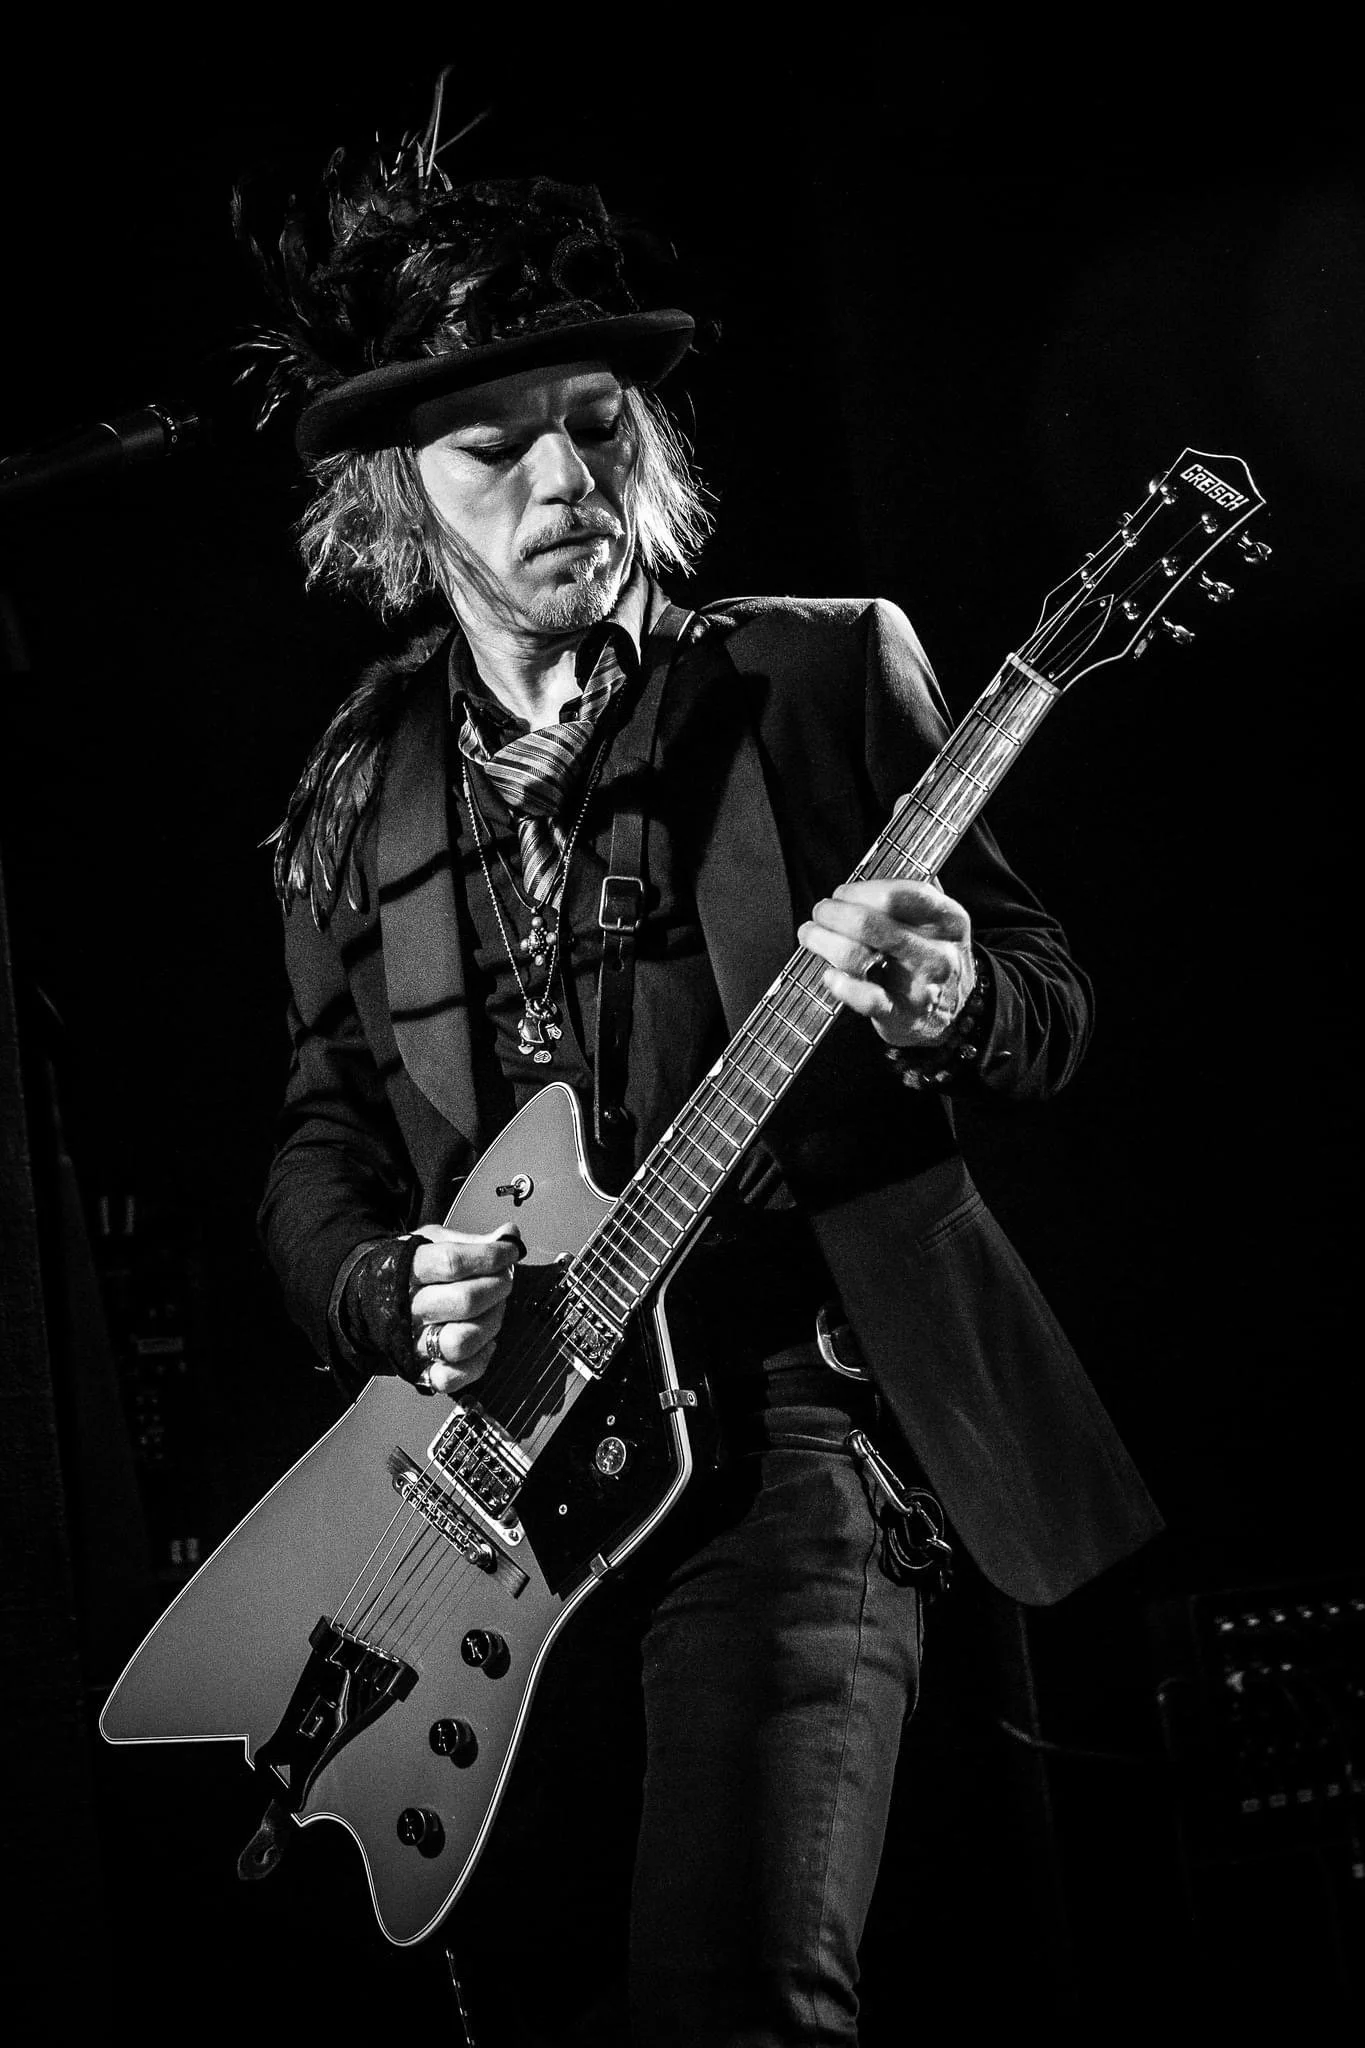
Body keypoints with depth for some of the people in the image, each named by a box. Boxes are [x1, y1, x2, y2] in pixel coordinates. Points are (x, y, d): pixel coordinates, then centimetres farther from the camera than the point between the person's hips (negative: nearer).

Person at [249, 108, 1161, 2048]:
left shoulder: (822, 673, 2)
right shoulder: (354, 803, 11)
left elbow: (1049, 993, 4)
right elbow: (322, 1141, 15)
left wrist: (953, 1004, -19)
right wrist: (386, 1293, -6)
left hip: (795, 1419, -3)